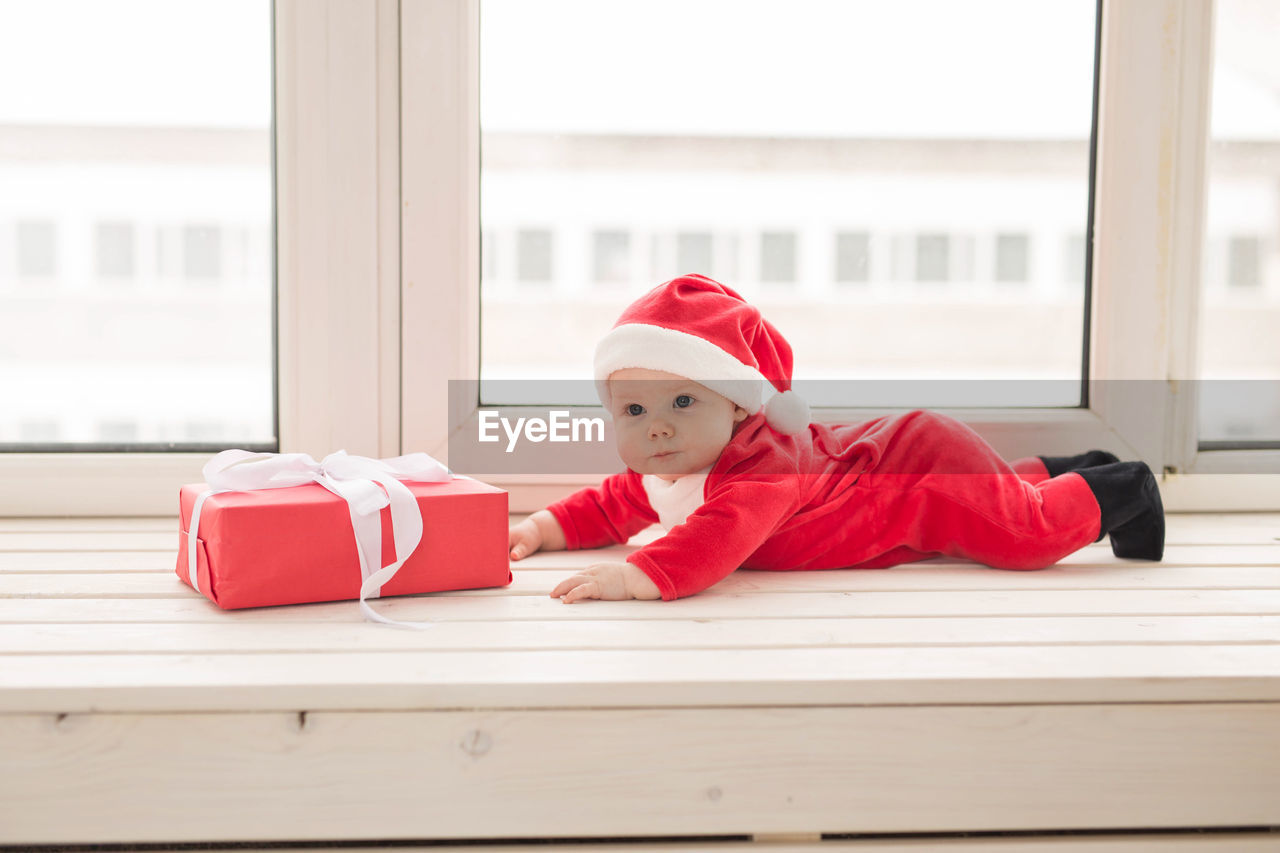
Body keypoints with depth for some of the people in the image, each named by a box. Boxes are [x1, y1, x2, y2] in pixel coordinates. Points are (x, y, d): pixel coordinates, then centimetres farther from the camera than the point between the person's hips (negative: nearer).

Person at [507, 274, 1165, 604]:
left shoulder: (759, 467, -43)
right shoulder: (663, 472, -13)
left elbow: (716, 539, -60)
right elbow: (615, 504, 3)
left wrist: (641, 575, -71)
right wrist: (547, 528, -12)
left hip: (924, 461, -9)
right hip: (865, 449, 9)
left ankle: (1120, 491, 17)